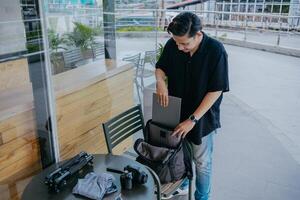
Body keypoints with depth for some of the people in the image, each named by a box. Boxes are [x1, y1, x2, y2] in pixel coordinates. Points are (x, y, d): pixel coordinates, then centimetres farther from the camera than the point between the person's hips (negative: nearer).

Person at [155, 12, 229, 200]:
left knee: (202, 162, 12)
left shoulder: (216, 51, -23)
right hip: (177, 112, 4)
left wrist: (193, 119, -23)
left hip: (202, 116, -4)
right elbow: (160, 67, 6)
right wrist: (160, 81, -18)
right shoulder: (172, 45, -11)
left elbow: (216, 91, -21)